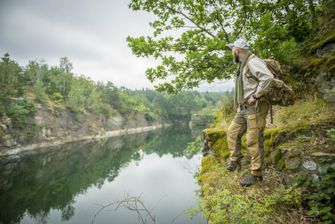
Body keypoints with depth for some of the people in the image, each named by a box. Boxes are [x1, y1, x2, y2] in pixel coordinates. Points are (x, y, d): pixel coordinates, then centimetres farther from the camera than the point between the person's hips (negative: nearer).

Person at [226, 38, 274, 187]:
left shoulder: (253, 62, -13)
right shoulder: (242, 65, 18)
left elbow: (268, 77, -29)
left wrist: (256, 96, -23)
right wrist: (239, 105, 16)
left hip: (255, 108, -10)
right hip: (244, 108, 10)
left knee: (254, 141, -4)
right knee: (232, 133, 13)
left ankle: (256, 174, 7)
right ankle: (235, 160, 29)